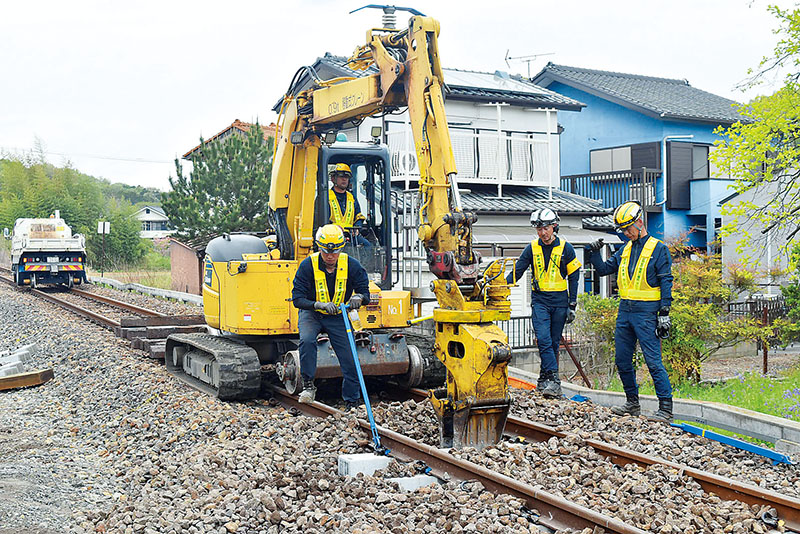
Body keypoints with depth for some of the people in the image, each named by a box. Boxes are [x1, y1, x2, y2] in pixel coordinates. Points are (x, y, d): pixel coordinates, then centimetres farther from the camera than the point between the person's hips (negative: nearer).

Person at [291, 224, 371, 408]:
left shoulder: (351, 265, -14)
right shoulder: (308, 265, -19)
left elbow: (365, 292, -7)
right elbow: (297, 298, -20)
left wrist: (358, 297, -33)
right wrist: (320, 305, -39)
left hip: (338, 317, 2)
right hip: (311, 314, -1)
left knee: (350, 359, -2)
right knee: (307, 340, -33)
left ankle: (353, 403, 14)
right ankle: (308, 384, -17)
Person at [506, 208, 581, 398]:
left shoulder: (565, 248, 1)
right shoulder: (532, 249, 3)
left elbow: (573, 277, 6)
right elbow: (517, 272, 6)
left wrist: (572, 305, 2)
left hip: (559, 302, 0)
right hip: (539, 301, 0)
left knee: (554, 342, 4)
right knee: (543, 340, -15)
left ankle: (544, 379, 15)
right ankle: (553, 379, -16)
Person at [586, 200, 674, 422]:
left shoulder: (658, 249, -4)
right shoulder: (625, 250, 15)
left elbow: (666, 283, -7)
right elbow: (603, 269, 21)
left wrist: (664, 314, -12)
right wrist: (594, 253, 2)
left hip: (646, 312, -7)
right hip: (625, 310, 7)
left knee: (653, 361, -9)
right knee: (622, 360, 11)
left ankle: (666, 407, -4)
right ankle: (632, 403, 23)